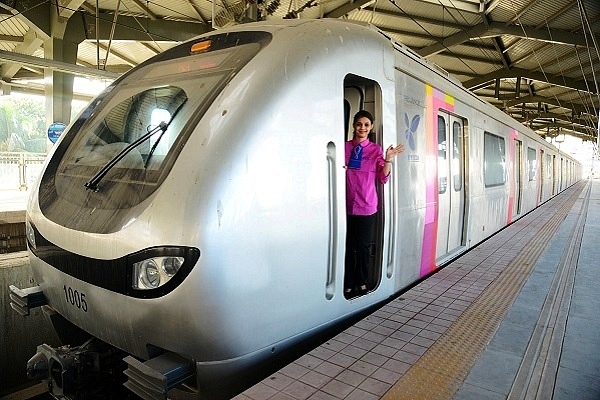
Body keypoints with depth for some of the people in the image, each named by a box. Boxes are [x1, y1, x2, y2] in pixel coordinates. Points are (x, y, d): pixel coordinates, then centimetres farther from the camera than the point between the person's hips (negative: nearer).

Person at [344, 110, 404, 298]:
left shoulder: (376, 149, 3)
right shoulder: (345, 147, 5)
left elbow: (383, 178, 1)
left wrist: (388, 160, -13)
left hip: (366, 205, -1)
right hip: (347, 204, 1)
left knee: (363, 245, 8)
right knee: (349, 245, 5)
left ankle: (362, 282, 26)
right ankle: (348, 285, 18)